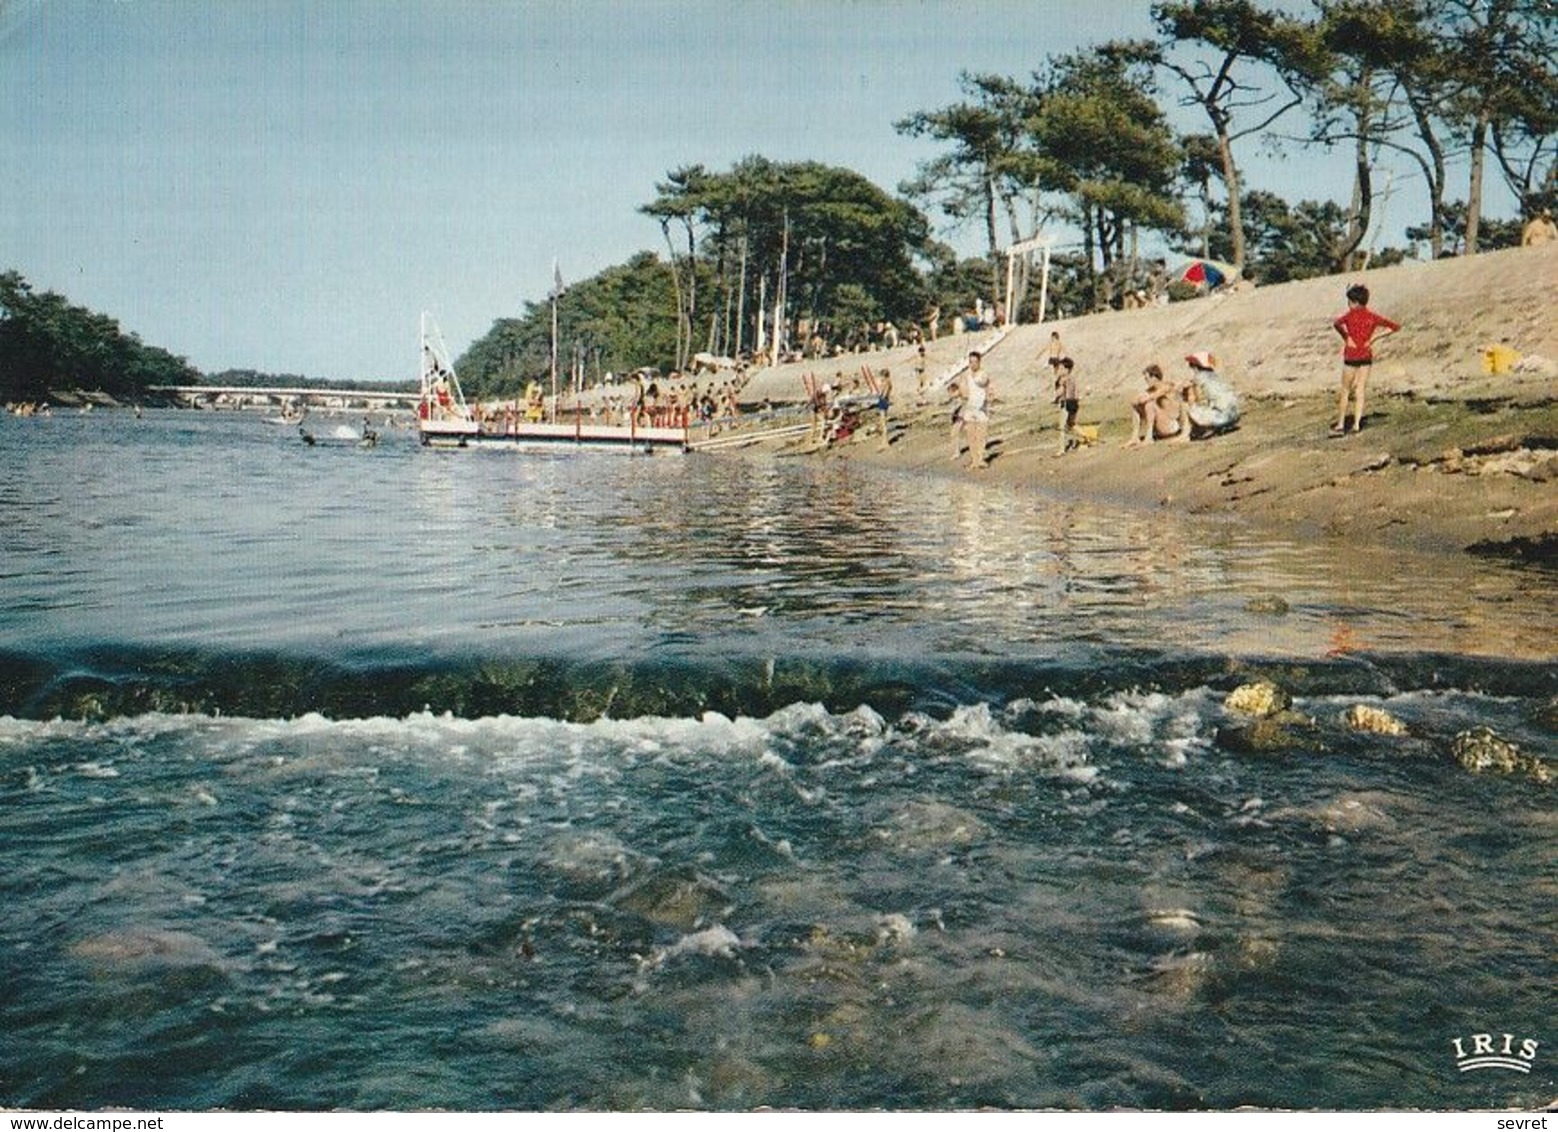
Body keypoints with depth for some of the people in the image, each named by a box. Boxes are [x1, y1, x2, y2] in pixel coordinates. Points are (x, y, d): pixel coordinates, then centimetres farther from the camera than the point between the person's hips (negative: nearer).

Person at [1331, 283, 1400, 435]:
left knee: (1345, 391, 7)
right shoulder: (1372, 317, 4)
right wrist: (1374, 337, 2)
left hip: (1352, 356, -4)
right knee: (1360, 391, 7)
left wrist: (1346, 338, -14)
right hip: (1367, 356, 4)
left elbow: (1336, 324, -28)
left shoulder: (1351, 315, -8)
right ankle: (1356, 424, 2)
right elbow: (1395, 327, 7)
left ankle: (1340, 425, 8)